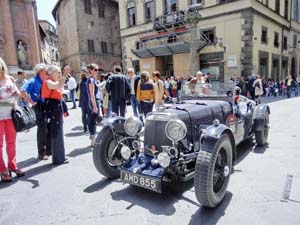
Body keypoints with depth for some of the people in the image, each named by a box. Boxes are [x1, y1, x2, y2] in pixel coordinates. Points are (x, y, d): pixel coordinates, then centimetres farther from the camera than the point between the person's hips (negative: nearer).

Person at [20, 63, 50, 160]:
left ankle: (49, 150, 25)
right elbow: (22, 91, -21)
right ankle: (41, 153, 9)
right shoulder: (33, 81, -9)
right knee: (42, 129, -2)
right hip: (39, 108, -7)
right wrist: (31, 102, -19)